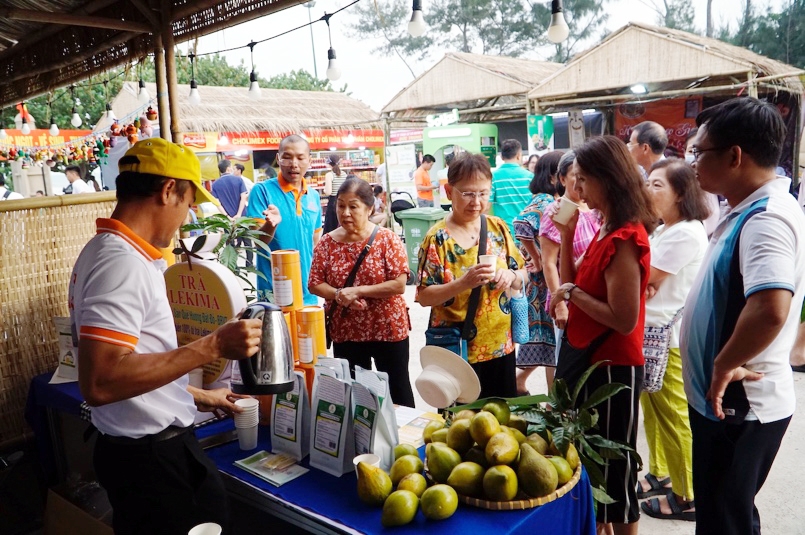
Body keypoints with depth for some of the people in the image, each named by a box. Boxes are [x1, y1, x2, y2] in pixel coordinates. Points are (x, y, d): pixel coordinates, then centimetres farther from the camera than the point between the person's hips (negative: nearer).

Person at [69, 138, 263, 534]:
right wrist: (212, 347, -29)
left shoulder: (108, 250, 9)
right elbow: (99, 384, -32)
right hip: (149, 457, -9)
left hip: (158, 445, 9)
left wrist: (199, 397, 22)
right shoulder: (123, 263, -23)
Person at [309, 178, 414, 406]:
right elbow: (315, 284, 0)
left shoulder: (386, 239, -11)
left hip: (388, 329, -3)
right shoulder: (327, 243, -1)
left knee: (398, 389, 12)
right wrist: (338, 294, -19)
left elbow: (399, 284, -16)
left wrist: (357, 291, -20)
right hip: (345, 332, 3)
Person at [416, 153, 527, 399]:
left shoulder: (498, 227, 2)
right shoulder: (437, 238, -12)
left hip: (500, 345, 5)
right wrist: (464, 282, -29)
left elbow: (522, 274, 9)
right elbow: (424, 296, -14)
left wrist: (511, 276, -14)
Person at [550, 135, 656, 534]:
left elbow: (624, 320, -26)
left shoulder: (624, 240, -23)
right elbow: (573, 284, 9)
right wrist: (566, 234, 1)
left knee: (612, 465, 7)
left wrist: (572, 292, -18)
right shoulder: (609, 230, 6)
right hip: (590, 358, 10)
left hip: (610, 367, -10)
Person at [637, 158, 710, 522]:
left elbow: (645, 276, -16)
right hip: (650, 332, 10)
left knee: (674, 417, 2)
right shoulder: (663, 230, 14)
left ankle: (687, 496, 16)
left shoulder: (686, 233, -18)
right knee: (652, 409, 19)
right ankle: (659, 473, 34)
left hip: (670, 337, -10)